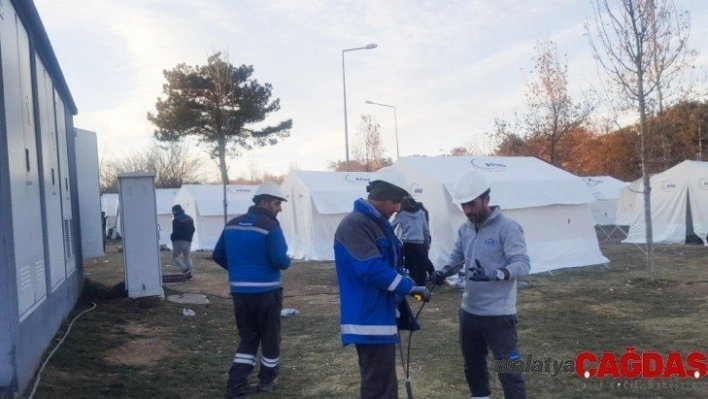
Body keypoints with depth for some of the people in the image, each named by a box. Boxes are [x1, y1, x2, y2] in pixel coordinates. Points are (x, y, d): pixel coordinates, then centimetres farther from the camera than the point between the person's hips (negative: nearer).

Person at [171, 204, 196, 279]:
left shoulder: (176, 220, -13)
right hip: (188, 241, 7)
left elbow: (175, 232, -16)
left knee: (175, 256, 2)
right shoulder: (189, 218, 13)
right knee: (188, 257, 10)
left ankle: (185, 270, -14)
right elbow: (192, 230, 16)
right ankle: (189, 274, 6)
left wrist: (172, 238, 0)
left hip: (179, 241, -7)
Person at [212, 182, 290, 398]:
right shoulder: (270, 226, -14)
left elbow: (218, 256, 13)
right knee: (270, 336, 12)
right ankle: (267, 380, 25)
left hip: (239, 291, 6)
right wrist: (287, 261, 3)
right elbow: (281, 261, -20)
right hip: (266, 291, -6)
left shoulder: (232, 224, 8)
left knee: (248, 337, 16)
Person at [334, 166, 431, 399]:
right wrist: (410, 287, -22)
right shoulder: (354, 225, -17)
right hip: (369, 321, -10)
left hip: (381, 317, 10)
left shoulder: (380, 224, 15)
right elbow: (372, 269, -26)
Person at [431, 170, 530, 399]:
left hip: (498, 314, -7)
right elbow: (456, 255, 20)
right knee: (473, 365, 23)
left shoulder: (507, 228, -15)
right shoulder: (465, 230, 6)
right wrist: (444, 271, -2)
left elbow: (523, 265, -21)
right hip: (469, 311, 7)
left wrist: (493, 274, -38)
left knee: (508, 370, -2)